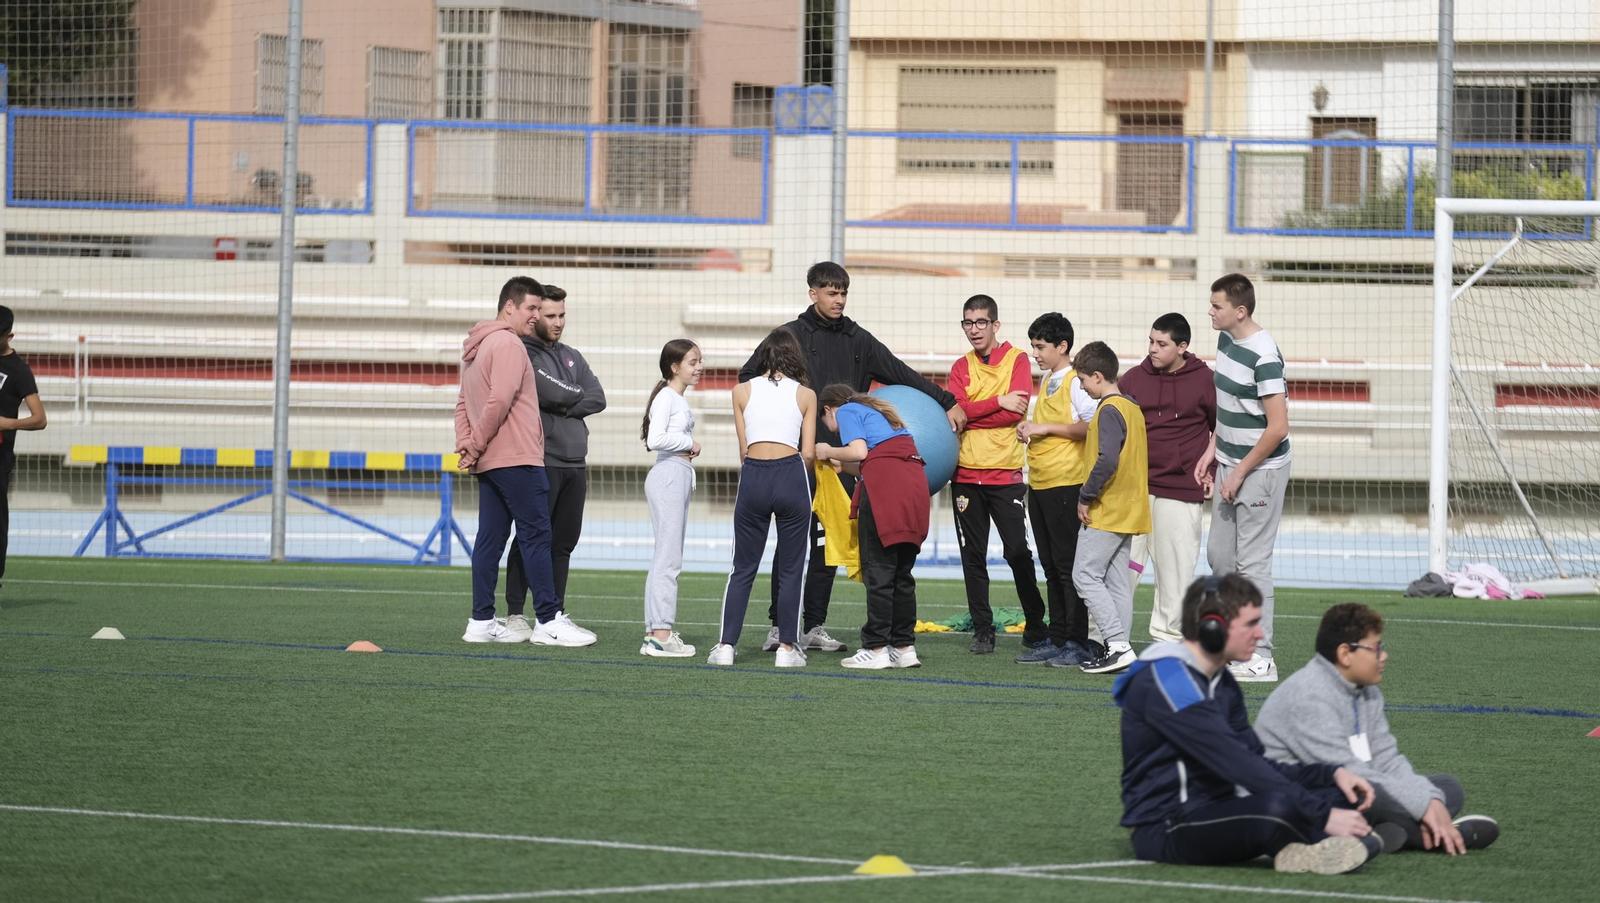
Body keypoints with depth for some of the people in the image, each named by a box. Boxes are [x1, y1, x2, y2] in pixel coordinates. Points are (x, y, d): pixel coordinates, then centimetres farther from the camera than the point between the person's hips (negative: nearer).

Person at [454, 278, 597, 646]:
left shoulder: (476, 348, 20)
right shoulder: (508, 344, -12)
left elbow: (464, 403, 21)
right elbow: (500, 401, -20)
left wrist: (466, 442, 9)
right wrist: (476, 445, -11)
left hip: (487, 463, 10)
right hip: (516, 459, -10)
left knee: (490, 539, 8)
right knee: (537, 536, -8)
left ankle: (482, 622, 8)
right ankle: (549, 621, -9)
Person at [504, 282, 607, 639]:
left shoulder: (571, 357, 19)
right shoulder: (523, 355, -5)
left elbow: (597, 399, 8)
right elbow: (551, 392, -18)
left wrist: (563, 407, -6)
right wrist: (577, 395, 1)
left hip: (574, 463, 7)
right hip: (540, 461, -7)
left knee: (564, 541, 8)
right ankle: (515, 613, -5)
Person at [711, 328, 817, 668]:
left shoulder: (742, 391, 10)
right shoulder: (805, 395, 8)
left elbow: (744, 449, 8)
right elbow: (808, 453, 4)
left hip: (753, 475, 1)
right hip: (791, 474, -1)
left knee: (743, 568, 9)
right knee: (790, 569, 8)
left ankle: (726, 646, 4)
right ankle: (787, 647, 8)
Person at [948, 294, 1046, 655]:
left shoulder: (1016, 360, 1)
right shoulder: (962, 367, 11)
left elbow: (1018, 410, -13)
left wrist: (969, 415, -10)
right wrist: (998, 402, -15)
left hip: (1005, 472, -4)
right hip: (967, 472, 4)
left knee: (1017, 551, -6)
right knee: (973, 555, 4)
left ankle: (1036, 626, 6)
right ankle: (982, 630, 9)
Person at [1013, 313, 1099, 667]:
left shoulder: (1076, 381, -11)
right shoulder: (1047, 380, 17)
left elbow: (1093, 426, -18)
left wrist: (1048, 427, -16)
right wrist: (1031, 429, 8)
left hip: (1066, 483, -9)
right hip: (1039, 481, 9)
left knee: (1069, 564, -6)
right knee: (1051, 565, 11)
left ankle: (1078, 644, -3)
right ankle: (1057, 640, 16)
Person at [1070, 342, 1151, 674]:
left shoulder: (1109, 410, -15)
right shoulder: (1132, 407, 14)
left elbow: (1108, 460, -27)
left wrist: (1086, 496, -16)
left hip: (1107, 511, -9)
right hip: (1130, 509, 9)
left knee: (1086, 575, -7)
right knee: (1116, 579, 10)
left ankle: (1118, 644, -14)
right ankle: (1121, 648, 8)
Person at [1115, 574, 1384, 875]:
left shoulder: (1222, 683, 15)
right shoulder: (1167, 681, -17)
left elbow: (1256, 765, 14)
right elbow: (1237, 766, -24)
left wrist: (1332, 774, -2)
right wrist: (1321, 816, -25)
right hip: (1164, 828, -10)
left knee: (1345, 792, 0)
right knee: (1277, 807, -37)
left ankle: (1300, 850, -26)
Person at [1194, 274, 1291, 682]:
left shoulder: (1264, 357, -22)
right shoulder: (1226, 341, 6)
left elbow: (1277, 428, -22)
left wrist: (1240, 473, -16)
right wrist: (1212, 450, 14)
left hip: (1261, 470, -9)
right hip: (1231, 465, 9)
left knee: (1252, 562, -6)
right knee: (1219, 554, 13)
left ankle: (1260, 658, -1)